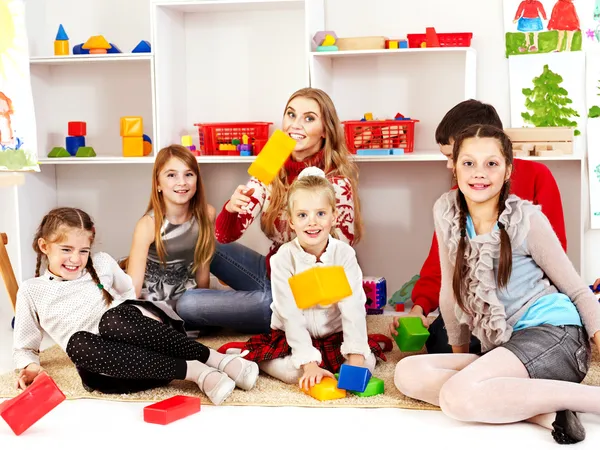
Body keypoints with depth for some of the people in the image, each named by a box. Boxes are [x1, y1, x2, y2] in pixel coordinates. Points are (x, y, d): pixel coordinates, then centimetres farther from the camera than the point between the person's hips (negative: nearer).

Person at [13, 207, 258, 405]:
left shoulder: (102, 264, 16)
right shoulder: (31, 291, 14)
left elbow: (129, 293, 29)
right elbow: (24, 347, 20)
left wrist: (150, 319, 12)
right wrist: (30, 366, 0)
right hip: (101, 368, 0)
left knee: (114, 319, -35)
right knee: (78, 342, -37)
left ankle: (216, 359, -34)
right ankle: (192, 370, -36)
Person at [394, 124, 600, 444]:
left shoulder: (526, 219, -9)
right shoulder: (446, 211, 2)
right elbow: (450, 289, 11)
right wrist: (458, 352, 16)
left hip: (553, 334, -7)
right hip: (503, 346, 7)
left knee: (457, 397, -28)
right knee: (407, 374, -13)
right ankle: (544, 413, -19)